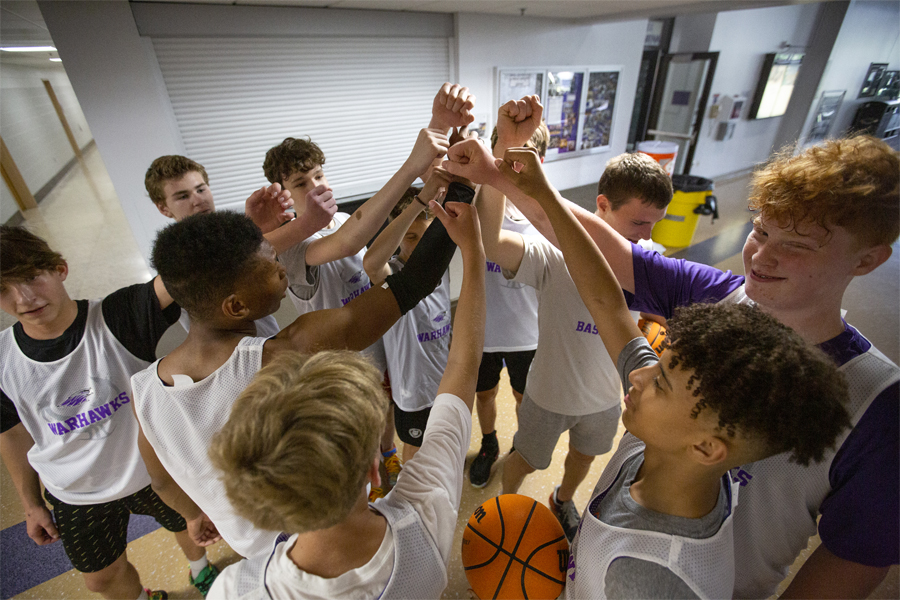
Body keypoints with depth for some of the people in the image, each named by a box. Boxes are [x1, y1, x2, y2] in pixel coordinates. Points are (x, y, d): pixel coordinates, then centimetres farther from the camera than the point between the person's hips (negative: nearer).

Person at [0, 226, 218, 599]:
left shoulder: (116, 318, -27)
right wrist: (30, 503, 10)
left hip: (154, 469, -2)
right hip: (77, 497, 3)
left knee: (190, 525, 24)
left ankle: (201, 569, 60)